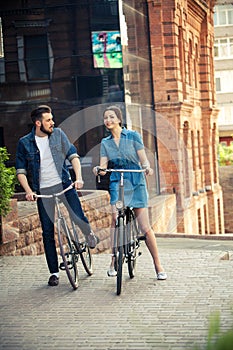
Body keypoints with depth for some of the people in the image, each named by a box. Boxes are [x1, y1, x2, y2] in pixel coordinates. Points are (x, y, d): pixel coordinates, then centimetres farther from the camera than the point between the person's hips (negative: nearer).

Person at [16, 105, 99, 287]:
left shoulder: (58, 134, 3)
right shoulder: (24, 143, 0)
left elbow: (73, 156, 0)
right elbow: (21, 170, 2)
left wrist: (78, 178, -13)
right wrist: (28, 190, -12)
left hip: (64, 184, 0)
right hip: (43, 190, 0)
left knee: (80, 219, -13)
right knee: (48, 232, 3)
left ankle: (89, 234, 25)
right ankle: (54, 272, 14)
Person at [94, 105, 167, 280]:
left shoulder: (133, 136, 2)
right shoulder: (105, 143, 11)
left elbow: (143, 160, -1)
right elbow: (103, 166, 1)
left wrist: (147, 167, -23)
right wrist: (98, 169, -21)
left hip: (136, 184, -2)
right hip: (117, 184, 2)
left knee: (145, 228, -4)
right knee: (115, 219, -21)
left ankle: (158, 266, 7)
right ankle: (114, 261, -12)